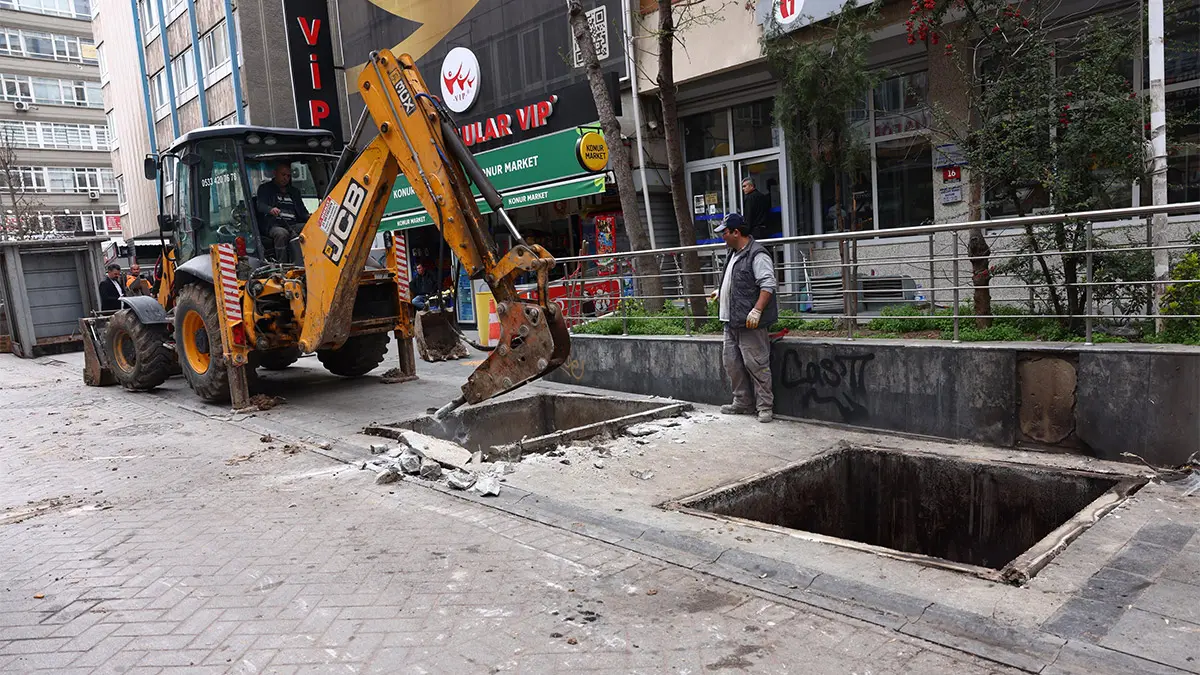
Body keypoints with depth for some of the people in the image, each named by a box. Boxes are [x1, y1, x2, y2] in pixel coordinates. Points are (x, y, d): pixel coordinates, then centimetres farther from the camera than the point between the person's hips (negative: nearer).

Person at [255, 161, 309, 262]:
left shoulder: (294, 191, 30)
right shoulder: (265, 188, 16)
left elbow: (302, 212, 25)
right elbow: (260, 205, -3)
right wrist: (270, 209, -28)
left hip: (293, 225, 3)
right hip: (273, 225, -3)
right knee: (281, 233, -40)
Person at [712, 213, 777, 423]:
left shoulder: (757, 255, -14)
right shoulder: (735, 254, 17)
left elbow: (768, 285, -21)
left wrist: (756, 311, -27)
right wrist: (721, 292, 37)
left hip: (749, 322, -10)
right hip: (731, 321, 10)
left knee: (756, 364, -6)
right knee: (732, 362, 13)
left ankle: (765, 407, 1)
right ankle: (742, 402, 24)